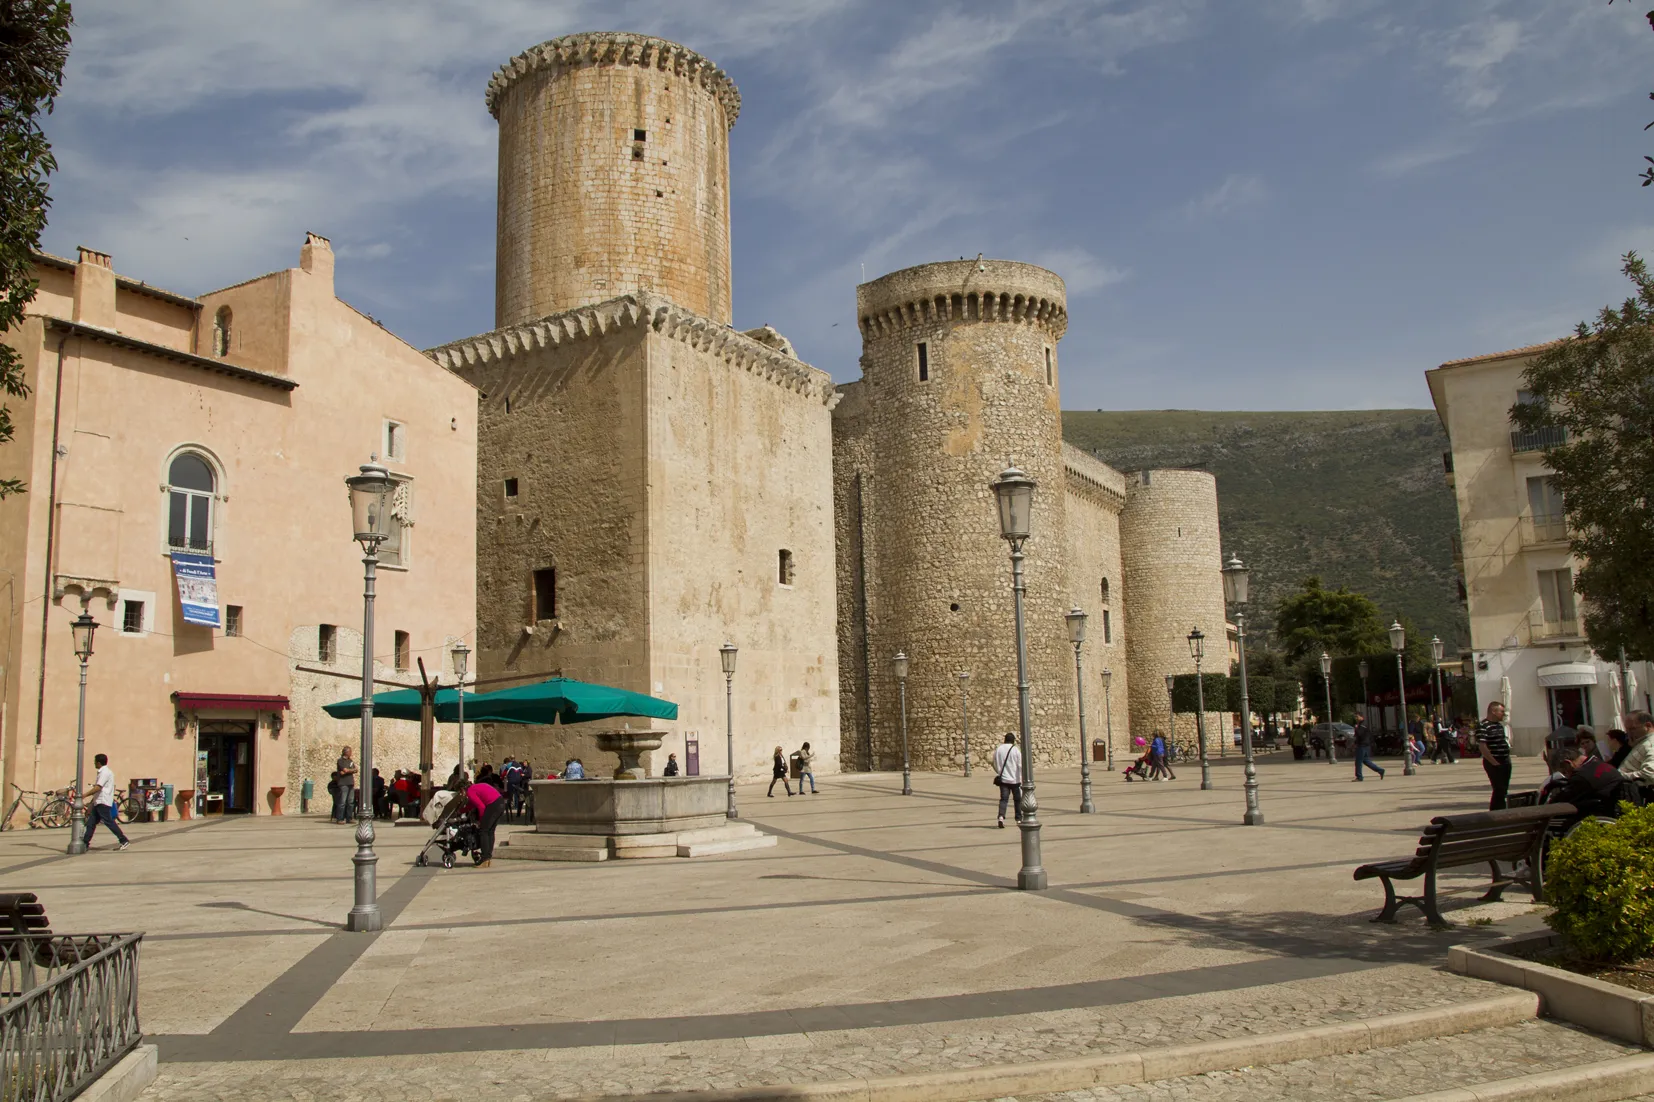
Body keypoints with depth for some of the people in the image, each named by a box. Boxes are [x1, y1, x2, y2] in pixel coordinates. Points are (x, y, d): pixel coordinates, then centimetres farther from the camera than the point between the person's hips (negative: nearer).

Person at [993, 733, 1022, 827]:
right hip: (1015, 779, -2)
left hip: (1003, 779, 2)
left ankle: (1001, 816, -21)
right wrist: (1022, 780, -2)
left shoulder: (998, 749, 1)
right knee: (1017, 799, 13)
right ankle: (1019, 819, 22)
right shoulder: (1016, 750, -9)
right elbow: (1020, 766, -8)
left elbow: (995, 765, 8)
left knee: (1003, 798, 0)